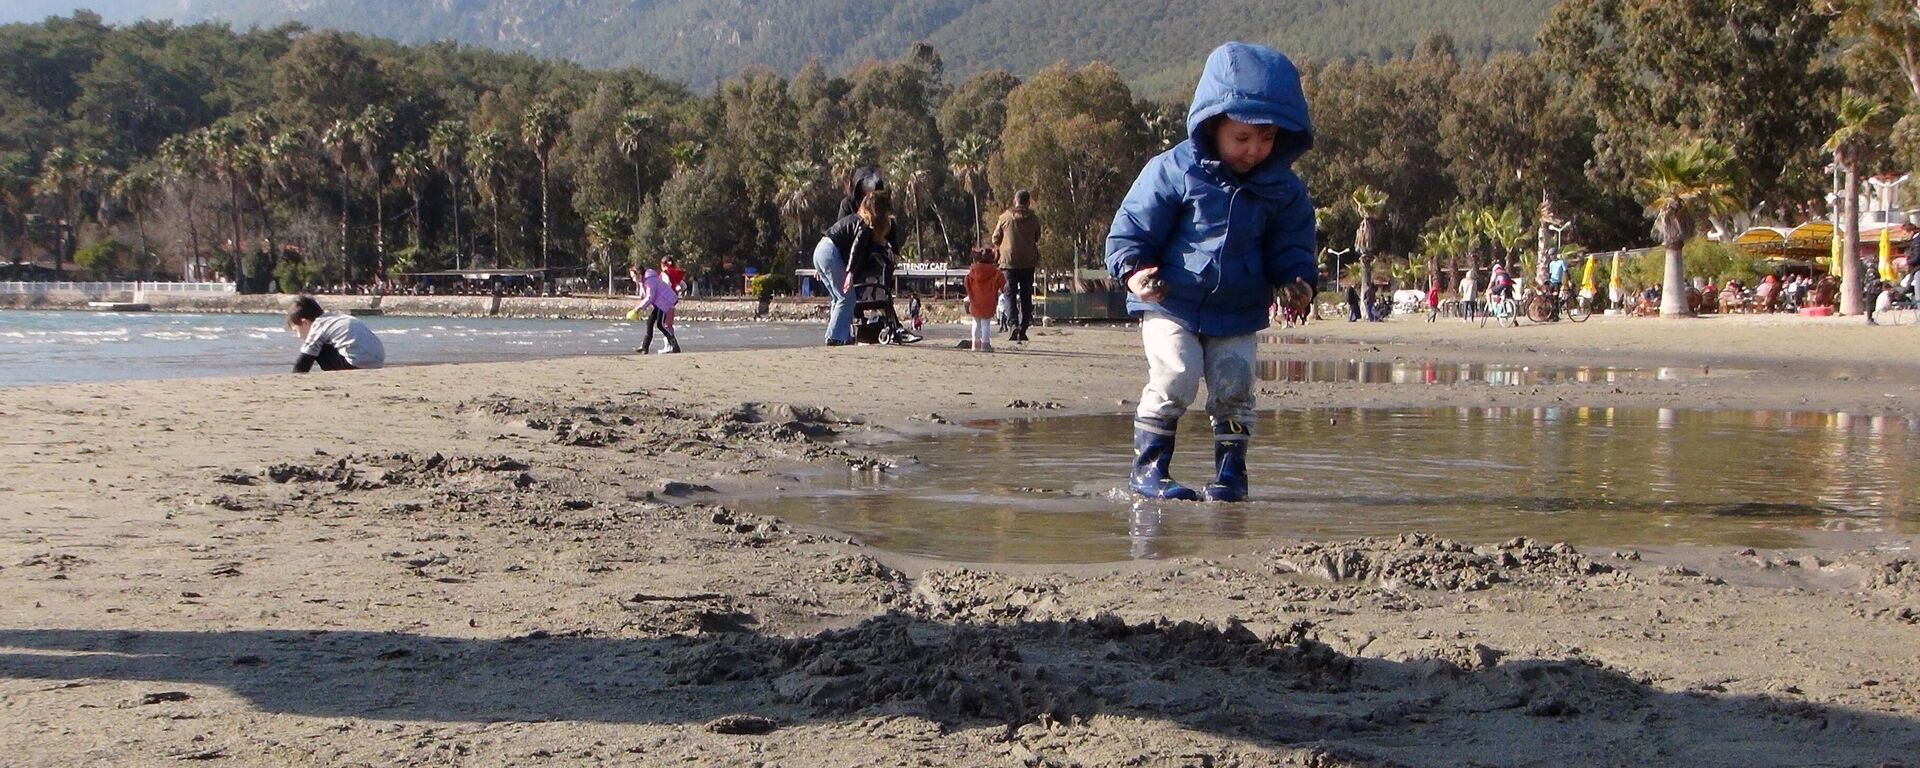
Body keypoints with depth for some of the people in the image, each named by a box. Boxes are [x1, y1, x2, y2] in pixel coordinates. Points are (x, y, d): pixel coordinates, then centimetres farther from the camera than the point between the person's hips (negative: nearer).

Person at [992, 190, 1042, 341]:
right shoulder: (1034, 219, 1)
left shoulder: (1005, 218, -3)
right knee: (1026, 296, 8)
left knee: (1010, 294, 2)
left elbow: (995, 239, 4)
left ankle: (1012, 323, -19)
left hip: (1009, 261, -2)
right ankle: (1023, 330, 6)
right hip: (1028, 263, 2)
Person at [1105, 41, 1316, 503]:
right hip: (1171, 304, -3)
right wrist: (1134, 270, -24)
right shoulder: (1173, 171, -11)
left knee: (1234, 387, -2)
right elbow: (1132, 227, -7)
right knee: (1174, 378, -15)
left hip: (1238, 314, 4)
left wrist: (1296, 281, -12)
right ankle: (1147, 469, -5)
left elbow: (1291, 247, 9)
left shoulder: (1282, 189, 1)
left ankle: (1230, 471, 13)